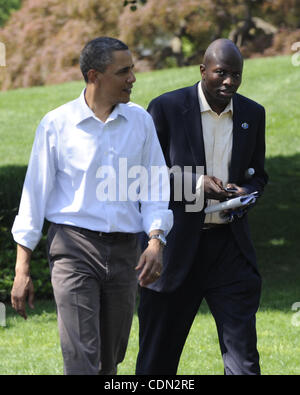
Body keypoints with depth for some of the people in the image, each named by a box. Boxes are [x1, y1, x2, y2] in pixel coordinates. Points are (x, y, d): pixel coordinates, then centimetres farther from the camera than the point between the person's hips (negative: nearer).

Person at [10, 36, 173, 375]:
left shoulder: (140, 121, 8)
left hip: (124, 251, 4)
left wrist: (156, 241, -8)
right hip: (74, 247, -4)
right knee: (82, 359, -13)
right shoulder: (56, 124, -2)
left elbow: (155, 190, 10)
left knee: (109, 361, 10)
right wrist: (22, 270, -1)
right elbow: (34, 195, 1)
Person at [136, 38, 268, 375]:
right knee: (158, 358, 8)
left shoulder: (252, 114, 8)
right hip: (176, 245, -2)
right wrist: (195, 184, -18)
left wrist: (245, 193, -5)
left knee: (243, 355, -6)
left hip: (229, 245, 3)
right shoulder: (166, 108, -5)